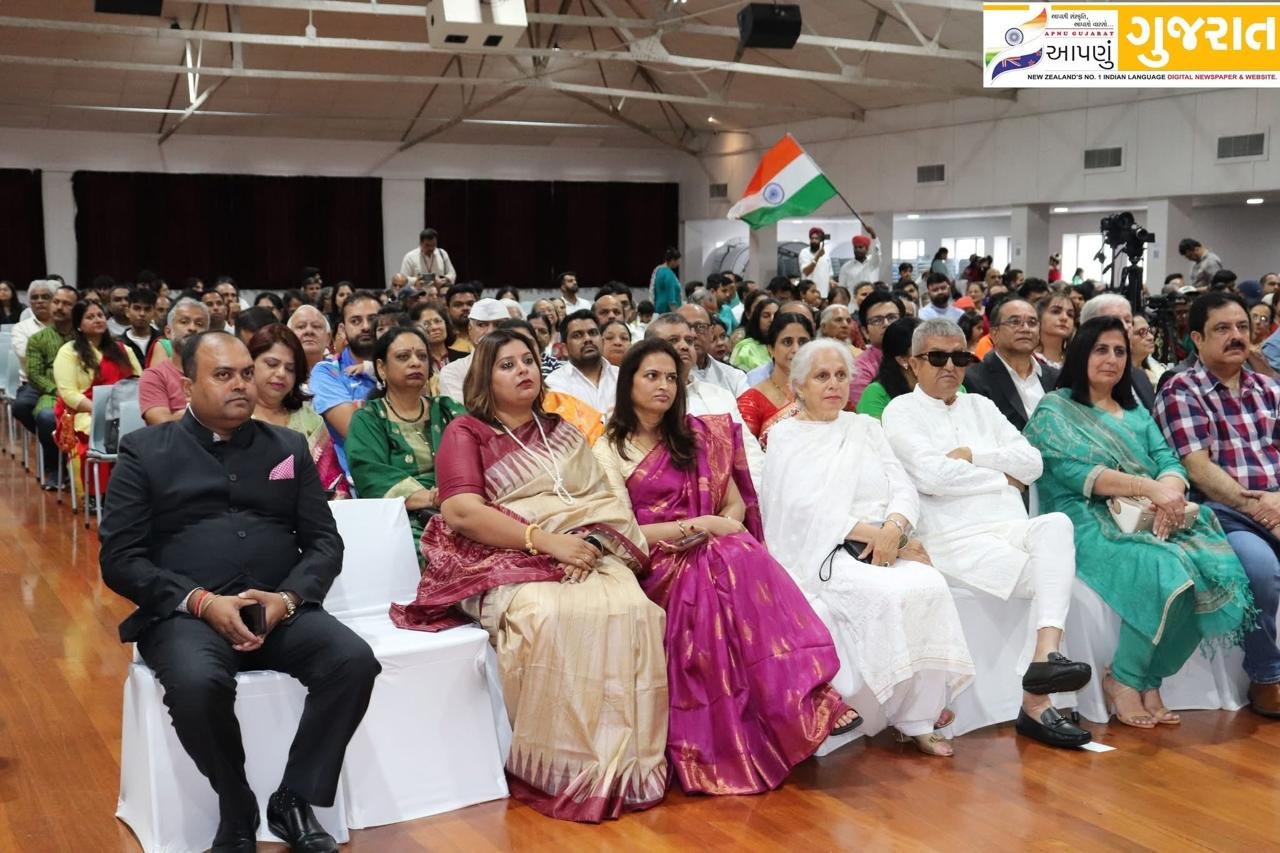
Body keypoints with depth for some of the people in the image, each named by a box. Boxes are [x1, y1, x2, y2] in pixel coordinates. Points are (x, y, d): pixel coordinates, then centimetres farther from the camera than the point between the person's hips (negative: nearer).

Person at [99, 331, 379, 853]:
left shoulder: (288, 447, 15)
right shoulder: (145, 452, 7)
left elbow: (325, 542, 10)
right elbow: (119, 558, -1)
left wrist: (286, 598, -10)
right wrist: (202, 602, -15)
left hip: (280, 609, 3)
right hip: (184, 613, -2)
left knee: (355, 661, -26)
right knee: (198, 684, -36)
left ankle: (294, 801, -8)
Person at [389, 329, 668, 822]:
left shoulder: (562, 431, 22)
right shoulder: (466, 432, 7)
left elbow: (603, 501, 13)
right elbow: (461, 511, -9)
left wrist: (590, 542, -11)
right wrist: (545, 541, -17)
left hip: (582, 553, 4)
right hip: (503, 561, -4)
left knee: (632, 609, -27)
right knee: (547, 616, -36)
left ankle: (625, 764, -19)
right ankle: (559, 770, -22)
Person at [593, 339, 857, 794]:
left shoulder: (698, 435, 17)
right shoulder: (609, 451, 5)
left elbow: (735, 504, 14)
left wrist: (725, 526, -10)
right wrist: (698, 525, -13)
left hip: (718, 553, 3)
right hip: (658, 565, -3)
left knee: (744, 557, -34)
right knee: (727, 567, -35)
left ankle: (802, 696, -38)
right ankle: (800, 703, -36)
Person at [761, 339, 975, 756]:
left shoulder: (866, 428, 21)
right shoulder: (785, 435, 8)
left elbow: (904, 490, 10)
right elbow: (805, 508, -7)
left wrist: (893, 528, -13)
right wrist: (868, 531, -17)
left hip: (886, 545, 4)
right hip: (823, 553, -4)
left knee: (931, 585, -28)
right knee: (890, 594, -32)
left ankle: (920, 714, -17)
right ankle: (915, 716, -14)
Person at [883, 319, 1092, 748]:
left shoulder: (980, 406, 23)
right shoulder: (901, 411, 6)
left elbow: (1032, 463, 12)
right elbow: (932, 476, -11)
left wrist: (972, 455, -3)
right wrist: (1003, 476, 2)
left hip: (1012, 527, 5)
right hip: (955, 537, -5)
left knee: (1057, 524, -29)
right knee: (1055, 576, -25)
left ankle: (1045, 656, -37)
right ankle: (1037, 701, -20)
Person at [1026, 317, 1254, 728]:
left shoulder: (1135, 411, 24)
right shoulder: (1054, 411, 4)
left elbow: (1169, 461, 10)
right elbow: (1074, 471, -12)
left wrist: (1170, 488, -16)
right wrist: (1149, 487, -22)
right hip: (1089, 523, -6)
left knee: (1217, 567, -23)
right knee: (1165, 570, -33)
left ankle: (1148, 679, -10)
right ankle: (1124, 680, -12)